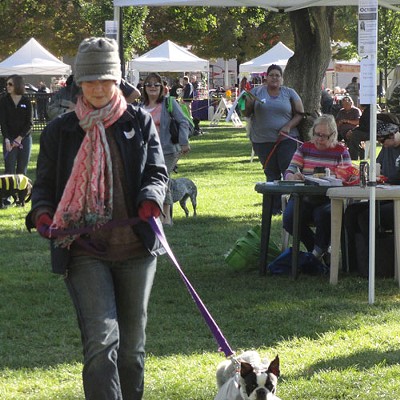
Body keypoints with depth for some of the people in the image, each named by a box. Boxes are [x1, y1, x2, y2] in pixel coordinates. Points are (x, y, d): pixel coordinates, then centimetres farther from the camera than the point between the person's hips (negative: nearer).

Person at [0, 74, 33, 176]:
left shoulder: (26, 101, 0)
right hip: (9, 138, -1)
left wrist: (20, 138, -12)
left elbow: (29, 123, -1)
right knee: (9, 170, -7)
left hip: (24, 138, 1)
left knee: (22, 170, 4)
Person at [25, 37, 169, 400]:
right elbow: (44, 183, 11)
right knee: (102, 338, -17)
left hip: (135, 247, 2)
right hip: (84, 249, -2)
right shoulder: (60, 131, 7)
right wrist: (43, 215, -11)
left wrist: (150, 202, -18)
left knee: (132, 342, 12)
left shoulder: (139, 122, 8)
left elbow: (157, 172, 4)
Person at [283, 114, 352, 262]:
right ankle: (319, 250, -3)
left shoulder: (341, 151, 6)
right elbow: (289, 172, 6)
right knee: (289, 219, -27)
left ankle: (319, 250, -4)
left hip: (328, 199, -3)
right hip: (303, 198, 3)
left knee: (325, 215, -36)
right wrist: (292, 176, -21)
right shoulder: (305, 148, 13)